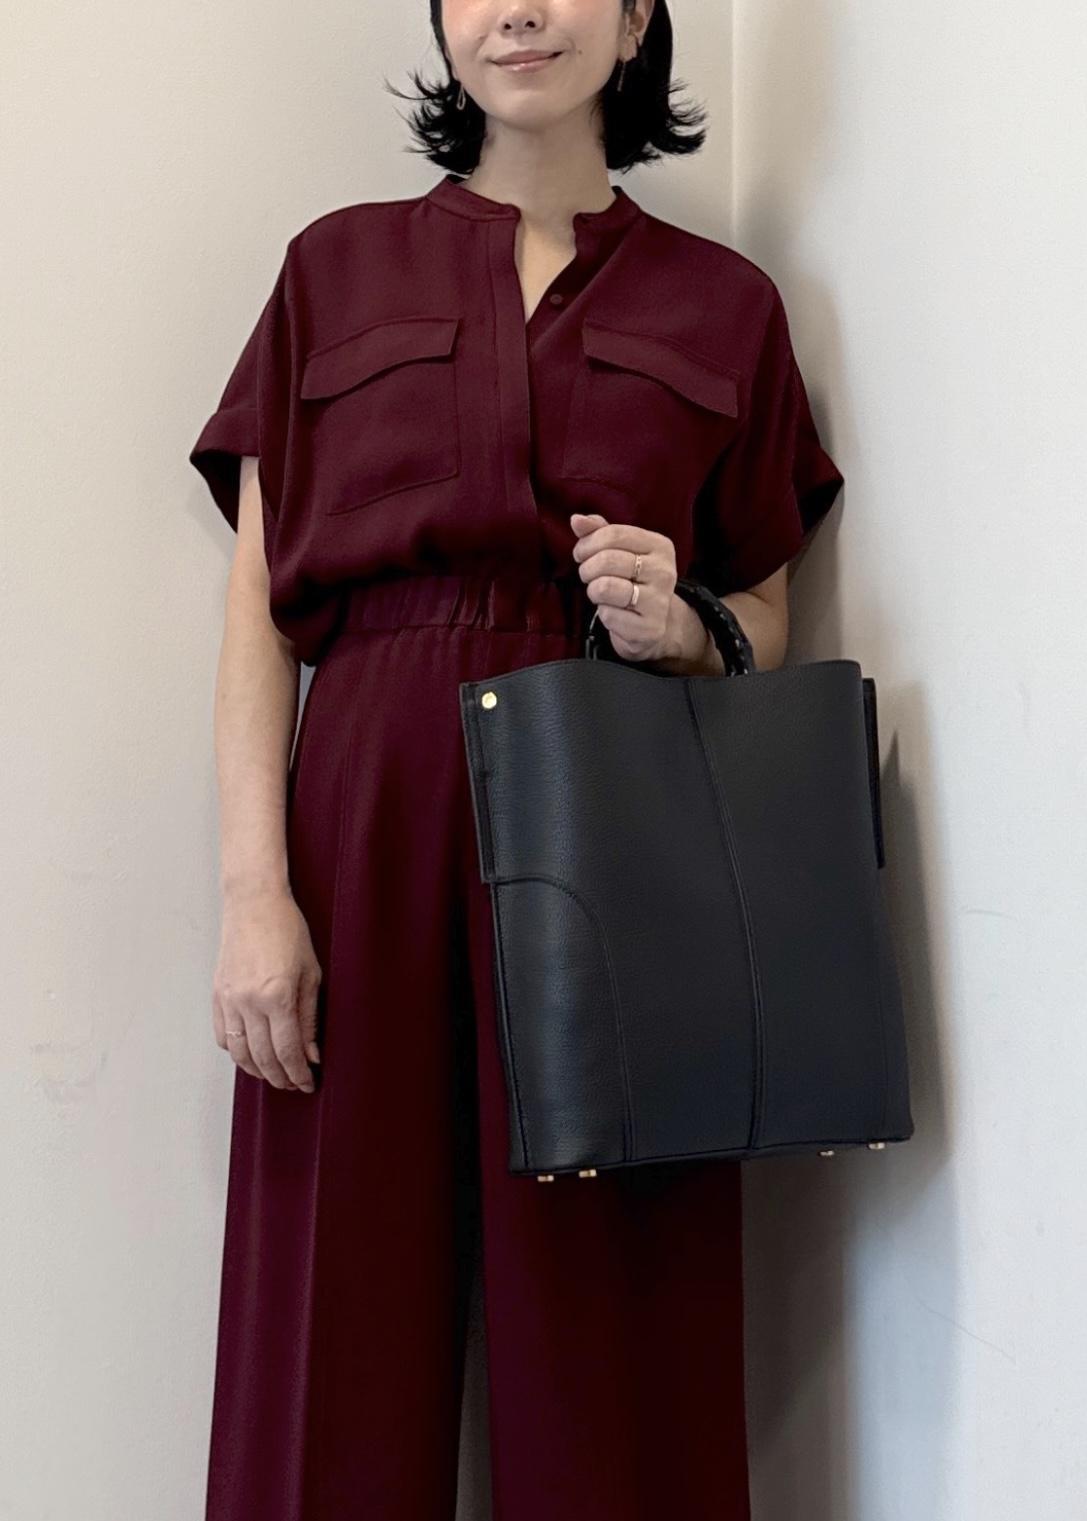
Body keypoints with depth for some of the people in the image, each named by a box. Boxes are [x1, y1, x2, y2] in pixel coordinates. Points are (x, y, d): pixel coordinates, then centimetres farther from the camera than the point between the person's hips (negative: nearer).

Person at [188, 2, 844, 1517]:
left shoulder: (724, 301, 13)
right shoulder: (338, 267, 12)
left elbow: (768, 621, 15)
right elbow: (259, 605, 4)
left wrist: (682, 627, -9)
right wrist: (253, 891, -7)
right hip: (373, 819, 0)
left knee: (613, 1327, 1)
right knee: (346, 1319, 0)